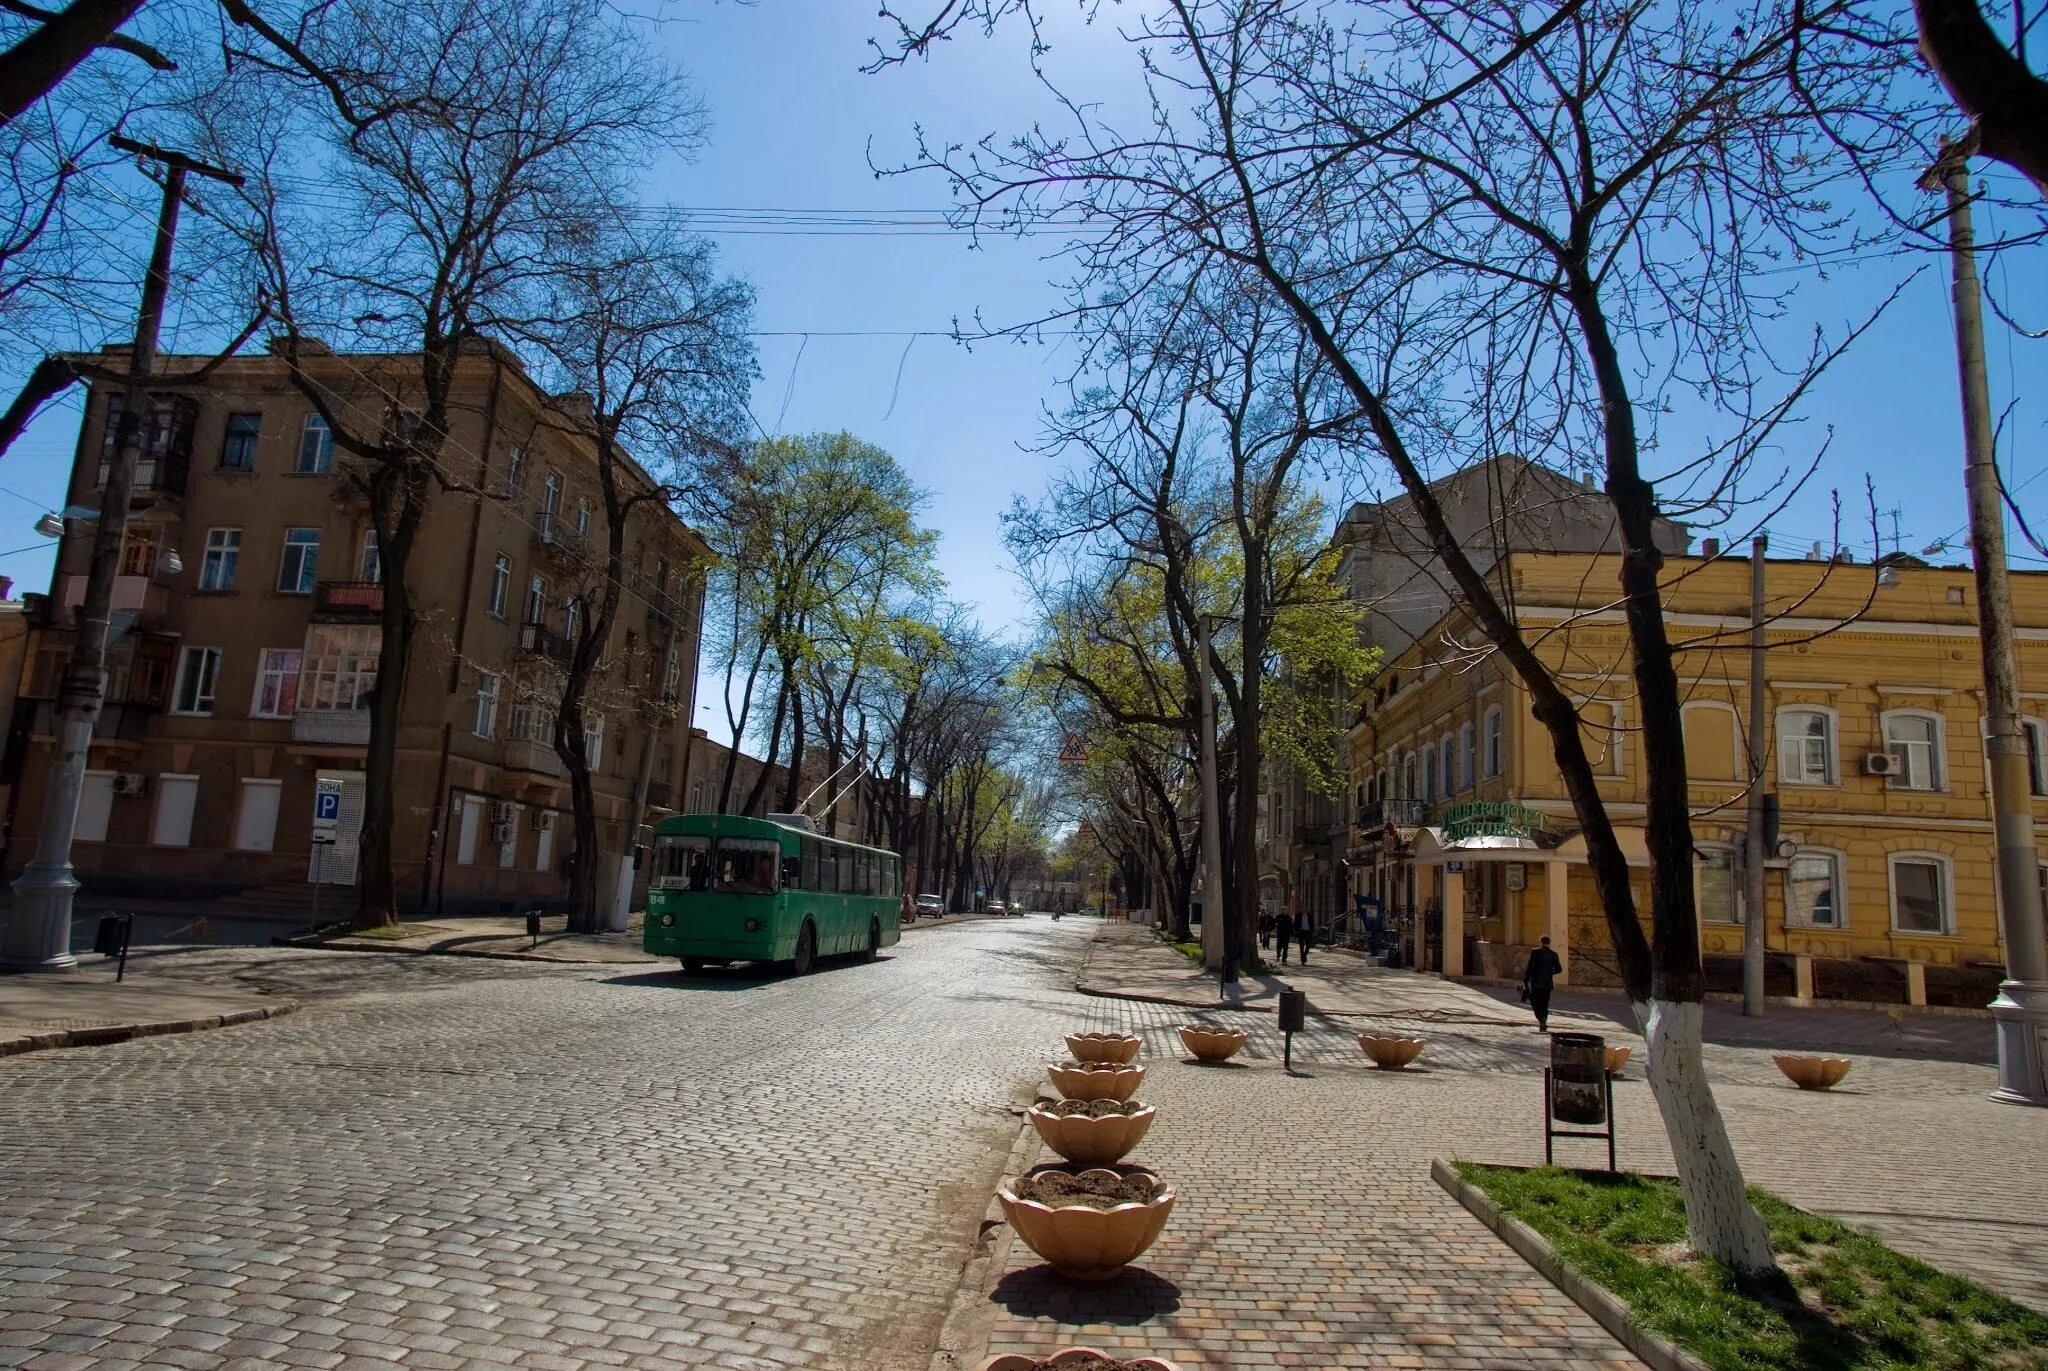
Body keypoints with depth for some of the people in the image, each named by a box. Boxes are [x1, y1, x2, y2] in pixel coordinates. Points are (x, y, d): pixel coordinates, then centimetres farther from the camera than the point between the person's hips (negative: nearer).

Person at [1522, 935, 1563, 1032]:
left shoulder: (1535, 952, -8)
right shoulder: (1553, 954, 2)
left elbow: (1530, 968, -11)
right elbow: (1559, 969, 3)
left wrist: (1525, 981, -5)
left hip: (1536, 982, -3)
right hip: (1547, 983, 3)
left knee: (1534, 1002, 7)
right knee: (1544, 1005, 11)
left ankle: (1541, 1021, -13)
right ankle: (1543, 1025, 3)